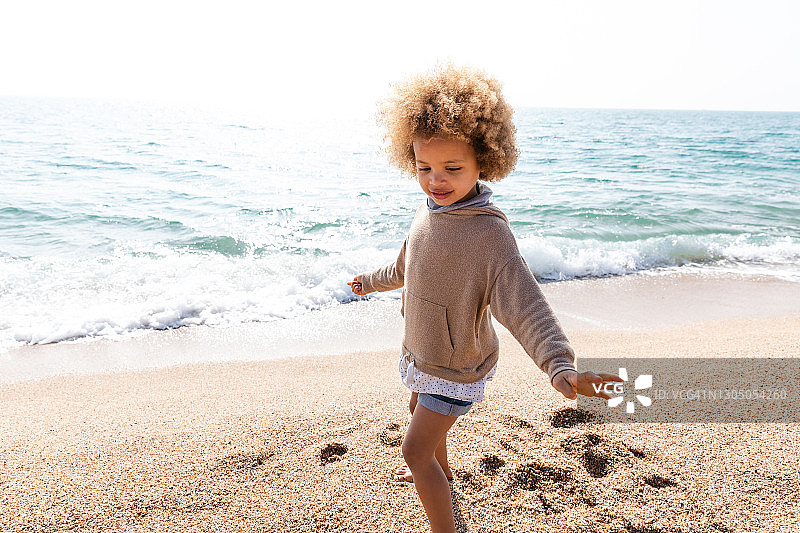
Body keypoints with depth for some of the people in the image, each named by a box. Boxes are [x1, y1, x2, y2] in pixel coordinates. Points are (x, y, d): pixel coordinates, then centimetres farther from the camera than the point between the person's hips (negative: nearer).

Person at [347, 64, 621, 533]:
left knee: (415, 448, -4)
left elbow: (524, 304, -38)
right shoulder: (429, 212, -6)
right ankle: (440, 470, 62)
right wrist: (372, 281, 33)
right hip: (422, 353, 9)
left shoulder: (489, 232, -30)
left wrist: (560, 365, -54)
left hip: (458, 367, -8)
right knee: (421, 411, 31)